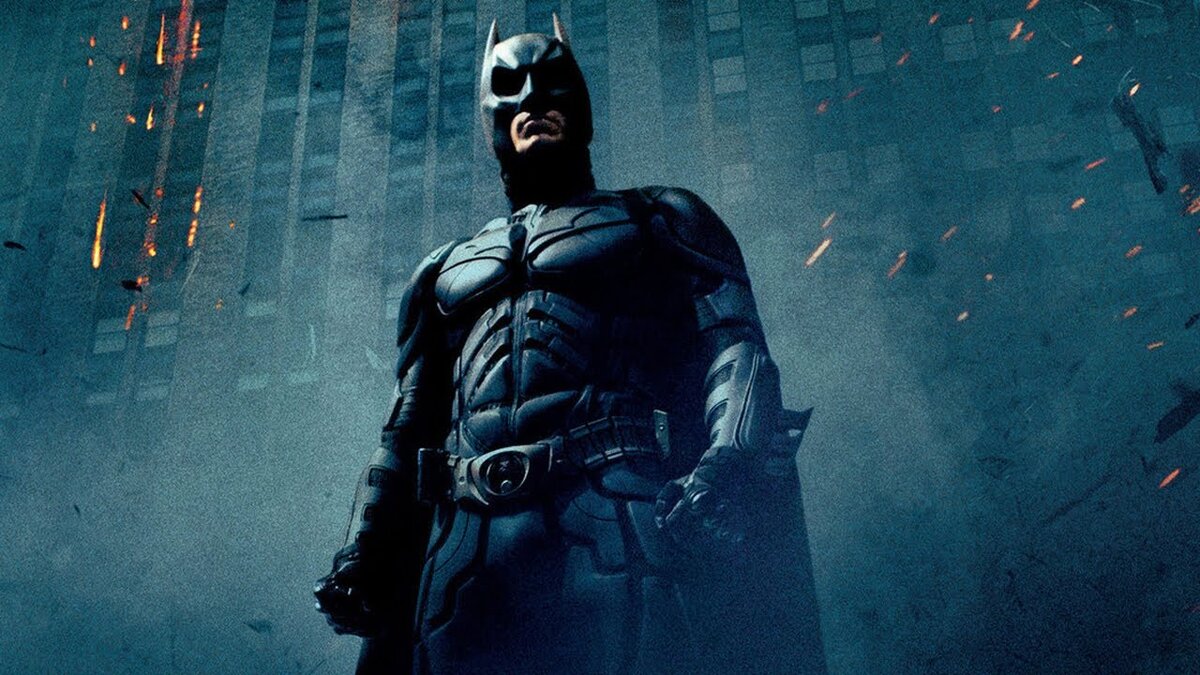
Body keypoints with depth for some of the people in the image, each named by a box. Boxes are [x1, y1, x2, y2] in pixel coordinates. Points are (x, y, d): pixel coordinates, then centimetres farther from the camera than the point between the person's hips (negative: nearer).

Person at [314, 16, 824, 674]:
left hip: (618, 529, -3)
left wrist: (730, 461, -17)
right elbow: (406, 434, 27)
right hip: (466, 555, 4)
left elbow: (734, 347, 4)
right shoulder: (446, 270, 31)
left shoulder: (661, 219, 21)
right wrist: (362, 558, 13)